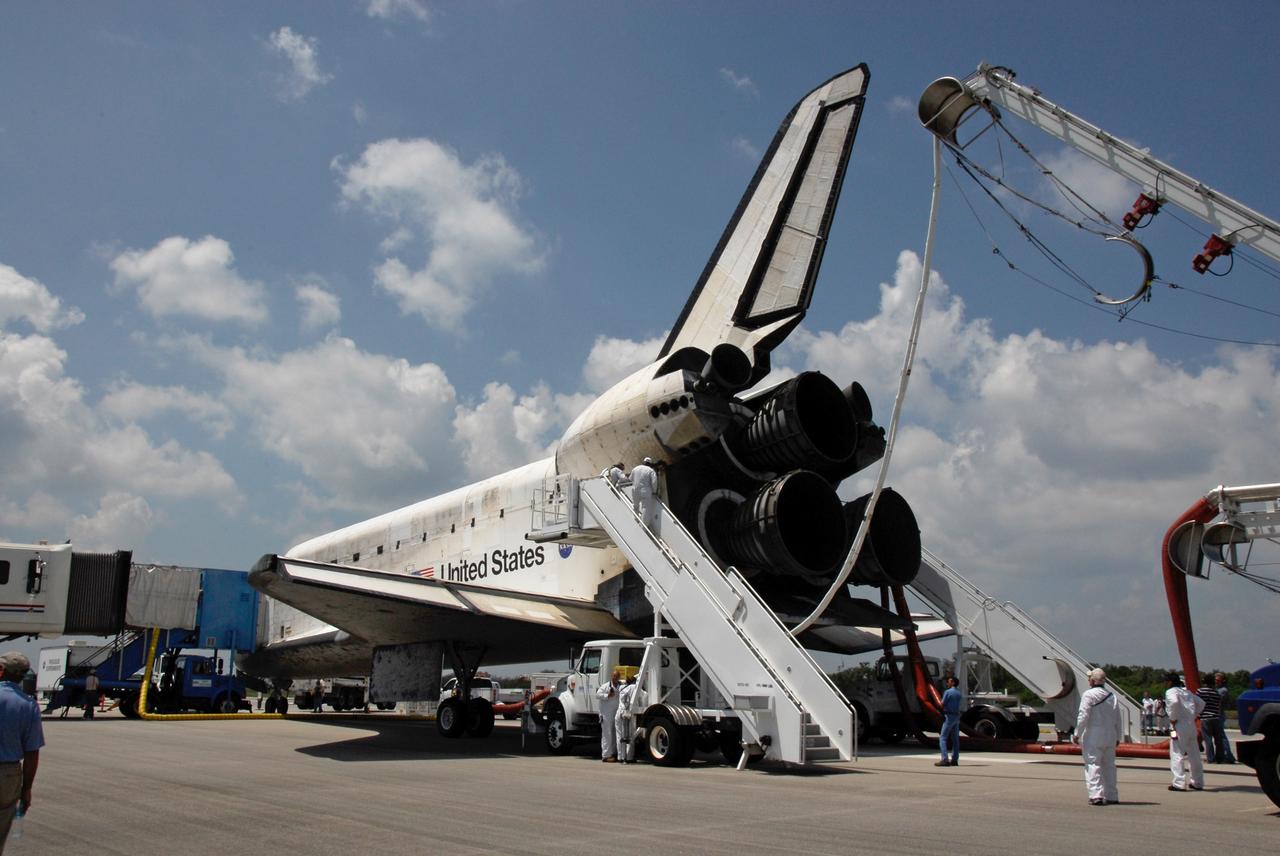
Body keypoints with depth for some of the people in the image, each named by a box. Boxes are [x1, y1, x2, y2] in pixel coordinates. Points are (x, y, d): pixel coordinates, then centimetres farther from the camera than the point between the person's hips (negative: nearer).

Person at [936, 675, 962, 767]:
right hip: (957, 716, 8)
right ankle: (955, 760, 14)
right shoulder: (959, 693, 12)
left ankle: (944, 759, -15)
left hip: (949, 716, -8)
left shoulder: (948, 692, -12)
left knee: (943, 738, -7)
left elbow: (942, 705, -12)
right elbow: (958, 705, 16)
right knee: (955, 739, 12)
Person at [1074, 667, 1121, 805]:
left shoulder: (1089, 694, -10)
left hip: (1093, 736, -6)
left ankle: (1096, 795, -14)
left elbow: (1083, 716, -14)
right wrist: (1117, 737, 20)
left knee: (1093, 764, -6)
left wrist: (1077, 733, -6)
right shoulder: (1112, 696, 10)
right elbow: (1118, 719, 13)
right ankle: (1111, 795, 19)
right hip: (1110, 737, 6)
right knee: (1109, 765, 14)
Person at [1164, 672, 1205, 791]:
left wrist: (1173, 718, -17)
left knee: (1177, 755, -5)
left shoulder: (1171, 691, -7)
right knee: (1194, 755, 15)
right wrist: (1193, 715, 17)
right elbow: (1201, 703, 23)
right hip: (1191, 726, 8)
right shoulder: (1187, 692, 17)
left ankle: (1179, 783, -9)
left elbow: (1174, 702, -28)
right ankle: (1198, 782, 23)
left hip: (1179, 727, -8)